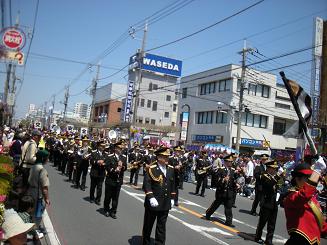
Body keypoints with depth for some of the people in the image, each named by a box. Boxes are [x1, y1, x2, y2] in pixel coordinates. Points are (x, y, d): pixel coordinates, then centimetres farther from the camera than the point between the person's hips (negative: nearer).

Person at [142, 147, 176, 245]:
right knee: (148, 225, 14)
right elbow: (147, 184, -17)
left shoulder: (171, 169, 5)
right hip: (153, 203, -4)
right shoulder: (151, 168, -14)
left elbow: (172, 184, 11)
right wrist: (151, 198, -24)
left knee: (162, 226, 13)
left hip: (165, 204, 5)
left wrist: (172, 198, 9)